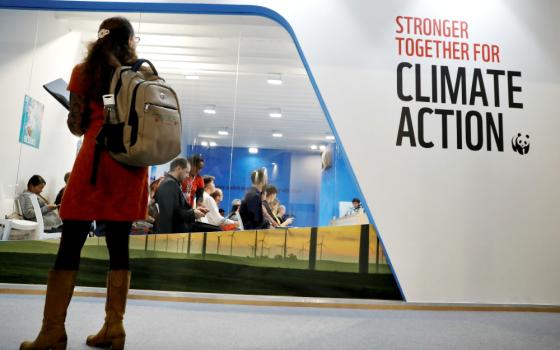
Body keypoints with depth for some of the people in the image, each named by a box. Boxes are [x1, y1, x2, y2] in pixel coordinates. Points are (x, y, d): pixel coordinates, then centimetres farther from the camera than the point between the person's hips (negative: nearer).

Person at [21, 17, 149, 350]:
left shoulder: (85, 71, 7)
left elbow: (77, 127, 5)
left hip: (96, 159, -2)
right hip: (132, 163, 2)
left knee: (70, 245, 3)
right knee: (119, 245, 4)